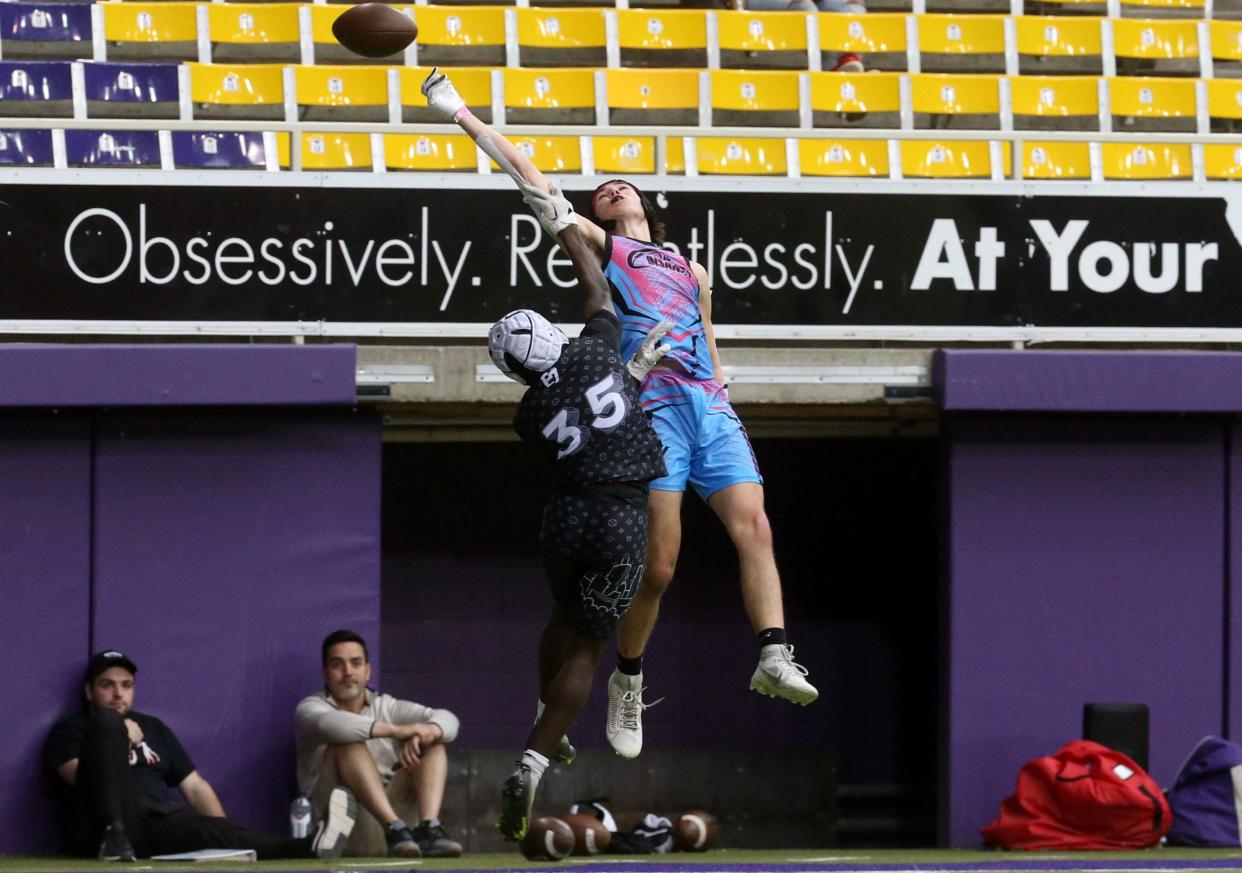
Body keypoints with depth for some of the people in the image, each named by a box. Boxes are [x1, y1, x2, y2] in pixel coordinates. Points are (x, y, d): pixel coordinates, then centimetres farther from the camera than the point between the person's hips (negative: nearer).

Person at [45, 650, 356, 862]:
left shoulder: (152, 728, 30)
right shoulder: (70, 729, 17)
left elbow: (195, 787, 22)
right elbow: (82, 776, -4)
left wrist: (228, 841, 7)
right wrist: (122, 741, 4)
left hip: (160, 821, 4)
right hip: (103, 824, -4)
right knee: (107, 721, -23)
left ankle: (307, 848, -58)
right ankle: (114, 837, -37)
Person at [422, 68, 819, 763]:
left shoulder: (693, 273, 29)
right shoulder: (601, 248, 17)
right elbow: (534, 183, 14)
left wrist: (724, 414, 18)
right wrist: (466, 118, 11)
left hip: (712, 408, 4)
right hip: (650, 410, -4)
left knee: (753, 524, -17)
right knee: (659, 563, -8)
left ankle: (775, 655, -27)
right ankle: (629, 679, 10)